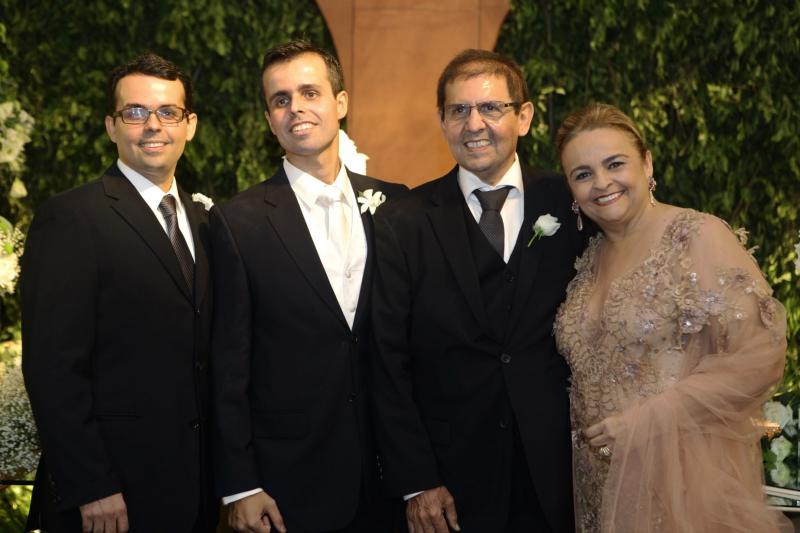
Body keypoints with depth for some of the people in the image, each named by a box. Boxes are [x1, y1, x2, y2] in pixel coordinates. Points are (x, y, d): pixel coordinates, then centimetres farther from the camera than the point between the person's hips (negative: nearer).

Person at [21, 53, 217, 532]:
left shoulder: (203, 221, 12)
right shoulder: (71, 219, -10)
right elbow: (53, 366, -15)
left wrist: (221, 471, 8)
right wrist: (91, 490, -18)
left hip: (195, 487, 6)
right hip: (110, 494, -6)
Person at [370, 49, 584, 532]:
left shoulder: (570, 206, 1)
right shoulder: (402, 224, -2)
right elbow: (388, 364, -4)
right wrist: (415, 482, -8)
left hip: (555, 476, 1)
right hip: (452, 480, -1)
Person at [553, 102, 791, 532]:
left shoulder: (699, 236, -11)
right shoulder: (589, 259, 8)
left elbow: (760, 354, -17)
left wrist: (647, 421, -18)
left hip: (686, 477, -6)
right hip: (604, 479, 6)